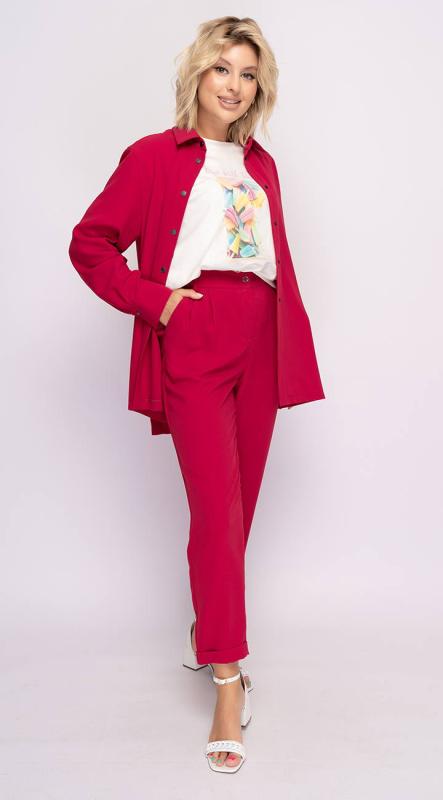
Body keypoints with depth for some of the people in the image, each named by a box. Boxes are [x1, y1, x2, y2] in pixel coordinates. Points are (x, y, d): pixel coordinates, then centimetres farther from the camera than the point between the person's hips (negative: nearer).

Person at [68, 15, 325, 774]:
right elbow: (90, 243, 0)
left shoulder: (260, 165, 17)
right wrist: (153, 299, -8)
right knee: (218, 508, -11)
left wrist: (292, 346, 10)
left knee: (238, 506, 11)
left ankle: (208, 633, 32)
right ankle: (227, 683, -3)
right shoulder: (153, 157, 2)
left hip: (258, 349, 5)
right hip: (193, 346, -5)